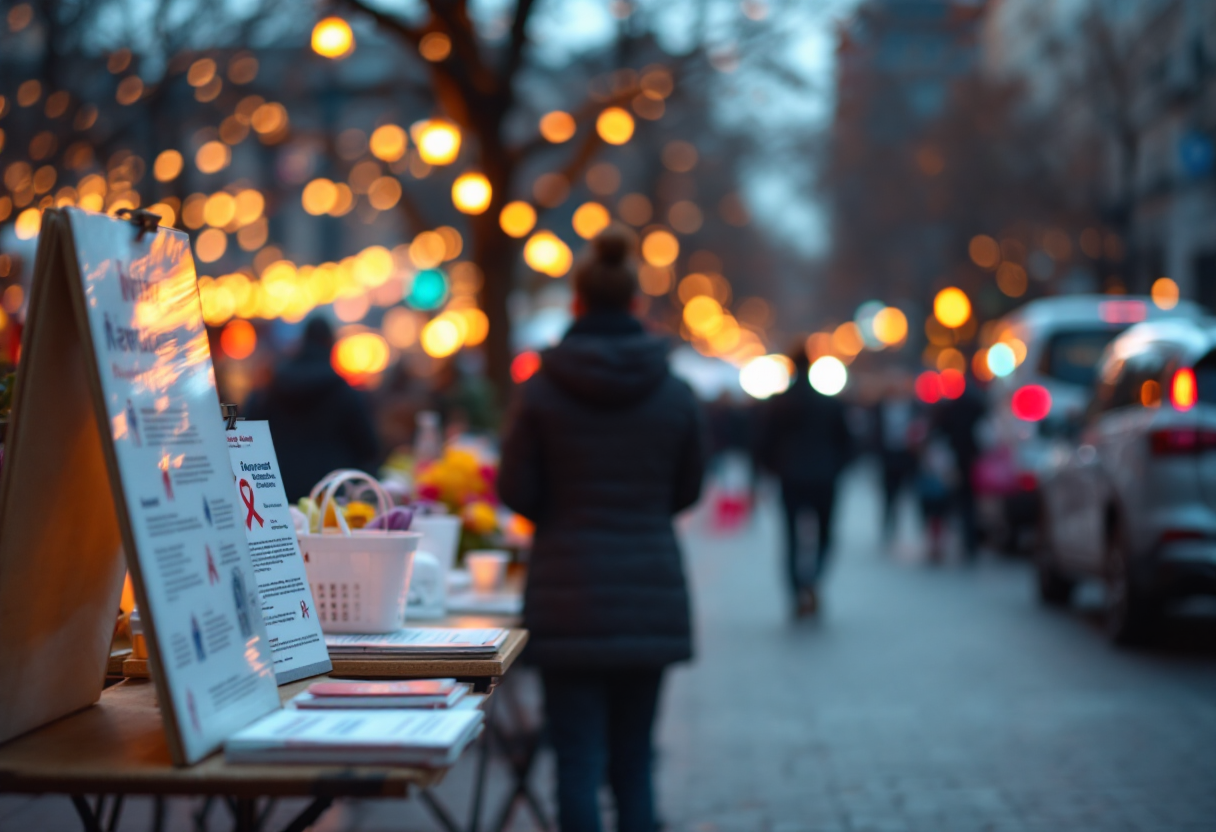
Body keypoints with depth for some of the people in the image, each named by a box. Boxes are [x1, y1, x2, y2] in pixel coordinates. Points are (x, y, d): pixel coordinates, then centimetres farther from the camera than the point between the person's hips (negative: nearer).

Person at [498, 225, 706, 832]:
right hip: (653, 595, 3)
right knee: (633, 760, 13)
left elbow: (515, 492, -3)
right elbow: (687, 490, 9)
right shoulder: (675, 394, 0)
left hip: (569, 598, -2)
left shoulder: (540, 391, -7)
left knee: (579, 760, 0)